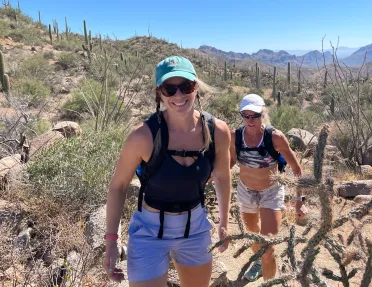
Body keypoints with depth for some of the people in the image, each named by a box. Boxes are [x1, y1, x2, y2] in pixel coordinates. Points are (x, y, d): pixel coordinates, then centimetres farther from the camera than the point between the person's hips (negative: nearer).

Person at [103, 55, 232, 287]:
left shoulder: (217, 131, -14)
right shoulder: (144, 136, -25)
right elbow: (118, 186, -11)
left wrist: (224, 223, 11)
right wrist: (111, 241, -9)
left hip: (196, 228, 4)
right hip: (150, 232, -4)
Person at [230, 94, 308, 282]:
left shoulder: (275, 136, -25)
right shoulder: (235, 136, -17)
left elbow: (296, 169, -15)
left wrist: (299, 200, -17)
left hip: (271, 193, -3)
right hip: (245, 191, 4)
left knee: (267, 249, -10)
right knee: (252, 232, 28)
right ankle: (258, 261, 60)